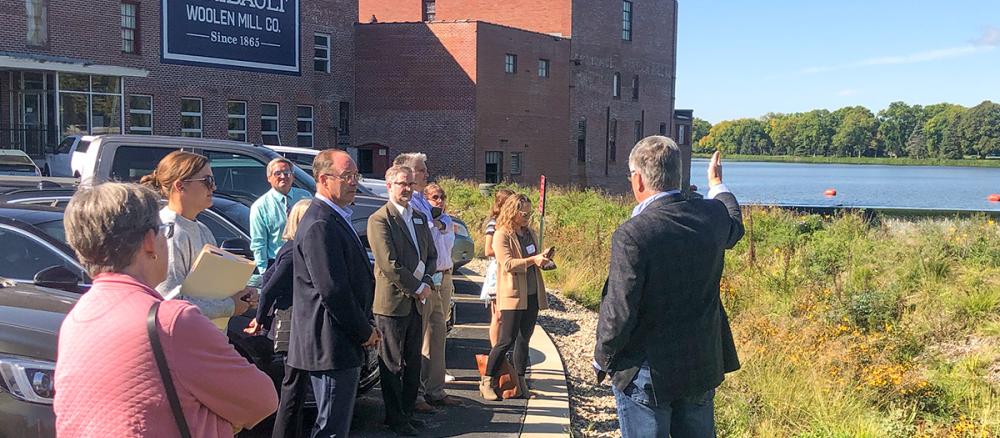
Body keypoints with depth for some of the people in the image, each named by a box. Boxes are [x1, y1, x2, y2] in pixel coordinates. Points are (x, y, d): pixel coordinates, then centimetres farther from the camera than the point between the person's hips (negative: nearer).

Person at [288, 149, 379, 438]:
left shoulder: (335, 219, 15)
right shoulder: (321, 225, -20)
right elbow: (333, 291, -24)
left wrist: (366, 326, 11)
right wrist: (365, 331, -13)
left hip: (343, 344, 11)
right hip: (333, 348, -11)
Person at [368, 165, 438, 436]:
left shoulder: (420, 218, 13)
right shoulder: (379, 219, -11)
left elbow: (431, 254, 16)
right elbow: (389, 264, -17)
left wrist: (427, 282, -2)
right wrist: (418, 287, -12)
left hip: (416, 302, 7)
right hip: (393, 302, -7)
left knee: (413, 363, 14)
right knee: (393, 365, 4)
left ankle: (407, 412, 26)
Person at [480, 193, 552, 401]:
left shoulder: (529, 233, 14)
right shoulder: (502, 235, -8)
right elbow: (508, 264, -18)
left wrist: (542, 259, 2)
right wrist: (532, 260, -28)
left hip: (532, 295, 7)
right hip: (512, 295, -7)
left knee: (524, 339, 11)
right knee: (506, 341, -6)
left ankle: (520, 382, 20)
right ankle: (487, 382, 5)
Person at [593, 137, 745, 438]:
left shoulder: (632, 235, -25)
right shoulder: (713, 215, -6)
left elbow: (619, 314, -22)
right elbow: (735, 228, 21)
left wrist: (602, 360, -3)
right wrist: (717, 184, 39)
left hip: (646, 377, -5)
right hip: (703, 367, 6)